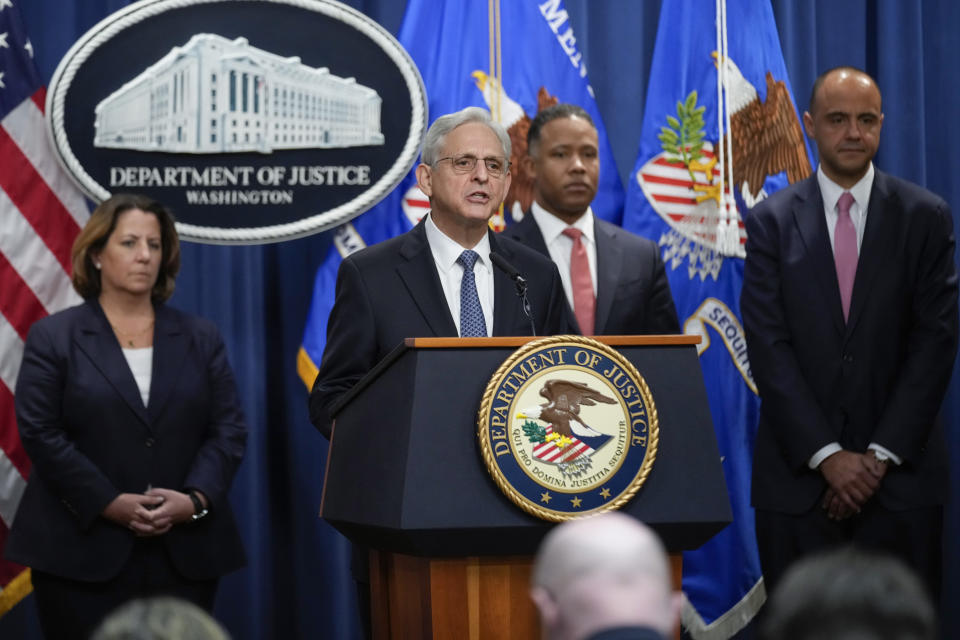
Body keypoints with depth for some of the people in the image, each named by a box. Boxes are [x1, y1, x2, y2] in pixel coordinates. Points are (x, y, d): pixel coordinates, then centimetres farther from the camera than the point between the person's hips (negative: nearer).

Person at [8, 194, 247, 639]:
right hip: (83, 552, -2)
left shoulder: (201, 339, 11)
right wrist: (110, 504, -15)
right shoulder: (52, 338, 3)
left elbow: (229, 430, 5)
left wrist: (195, 500, -12)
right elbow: (41, 434, -6)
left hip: (185, 552, 3)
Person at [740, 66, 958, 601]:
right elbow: (769, 348, -2)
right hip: (799, 473, 0)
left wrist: (882, 455, -9)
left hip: (901, 473, 0)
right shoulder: (772, 221, 4)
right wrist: (827, 455, -10)